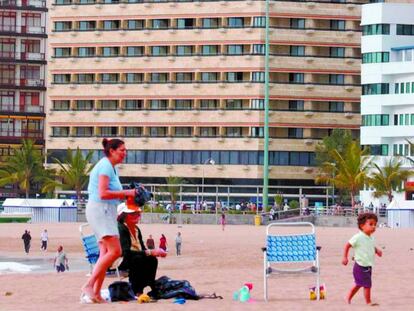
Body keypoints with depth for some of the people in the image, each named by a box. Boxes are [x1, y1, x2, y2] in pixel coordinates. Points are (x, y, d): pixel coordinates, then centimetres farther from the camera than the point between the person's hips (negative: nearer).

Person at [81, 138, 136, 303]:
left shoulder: (111, 167, 19)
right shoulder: (105, 166, -12)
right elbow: (103, 194, -21)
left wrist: (127, 194, 8)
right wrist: (125, 193, -15)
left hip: (106, 212, 11)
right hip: (100, 210, -11)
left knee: (105, 254, 6)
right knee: (115, 251, -17)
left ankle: (96, 293, 4)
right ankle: (89, 285, -17)